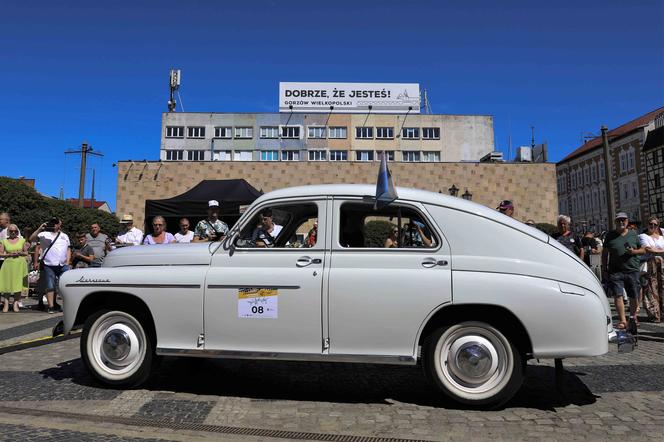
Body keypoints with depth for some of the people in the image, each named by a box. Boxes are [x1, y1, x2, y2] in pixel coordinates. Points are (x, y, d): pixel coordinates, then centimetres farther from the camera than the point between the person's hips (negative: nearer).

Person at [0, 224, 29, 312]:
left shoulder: (22, 240, 8)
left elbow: (26, 253, 12)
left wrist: (20, 253, -8)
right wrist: (9, 254, -11)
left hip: (20, 264, 0)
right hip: (8, 264, 0)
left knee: (19, 284, -2)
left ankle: (16, 303, 4)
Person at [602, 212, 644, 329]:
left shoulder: (633, 234, 9)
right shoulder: (610, 235, 5)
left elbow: (642, 250, 14)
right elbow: (605, 253, 8)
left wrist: (634, 251, -9)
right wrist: (604, 268, 3)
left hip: (632, 270, 2)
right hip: (615, 271, -1)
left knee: (633, 296, 9)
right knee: (617, 295, -9)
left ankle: (633, 317, 30)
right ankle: (622, 320, -5)